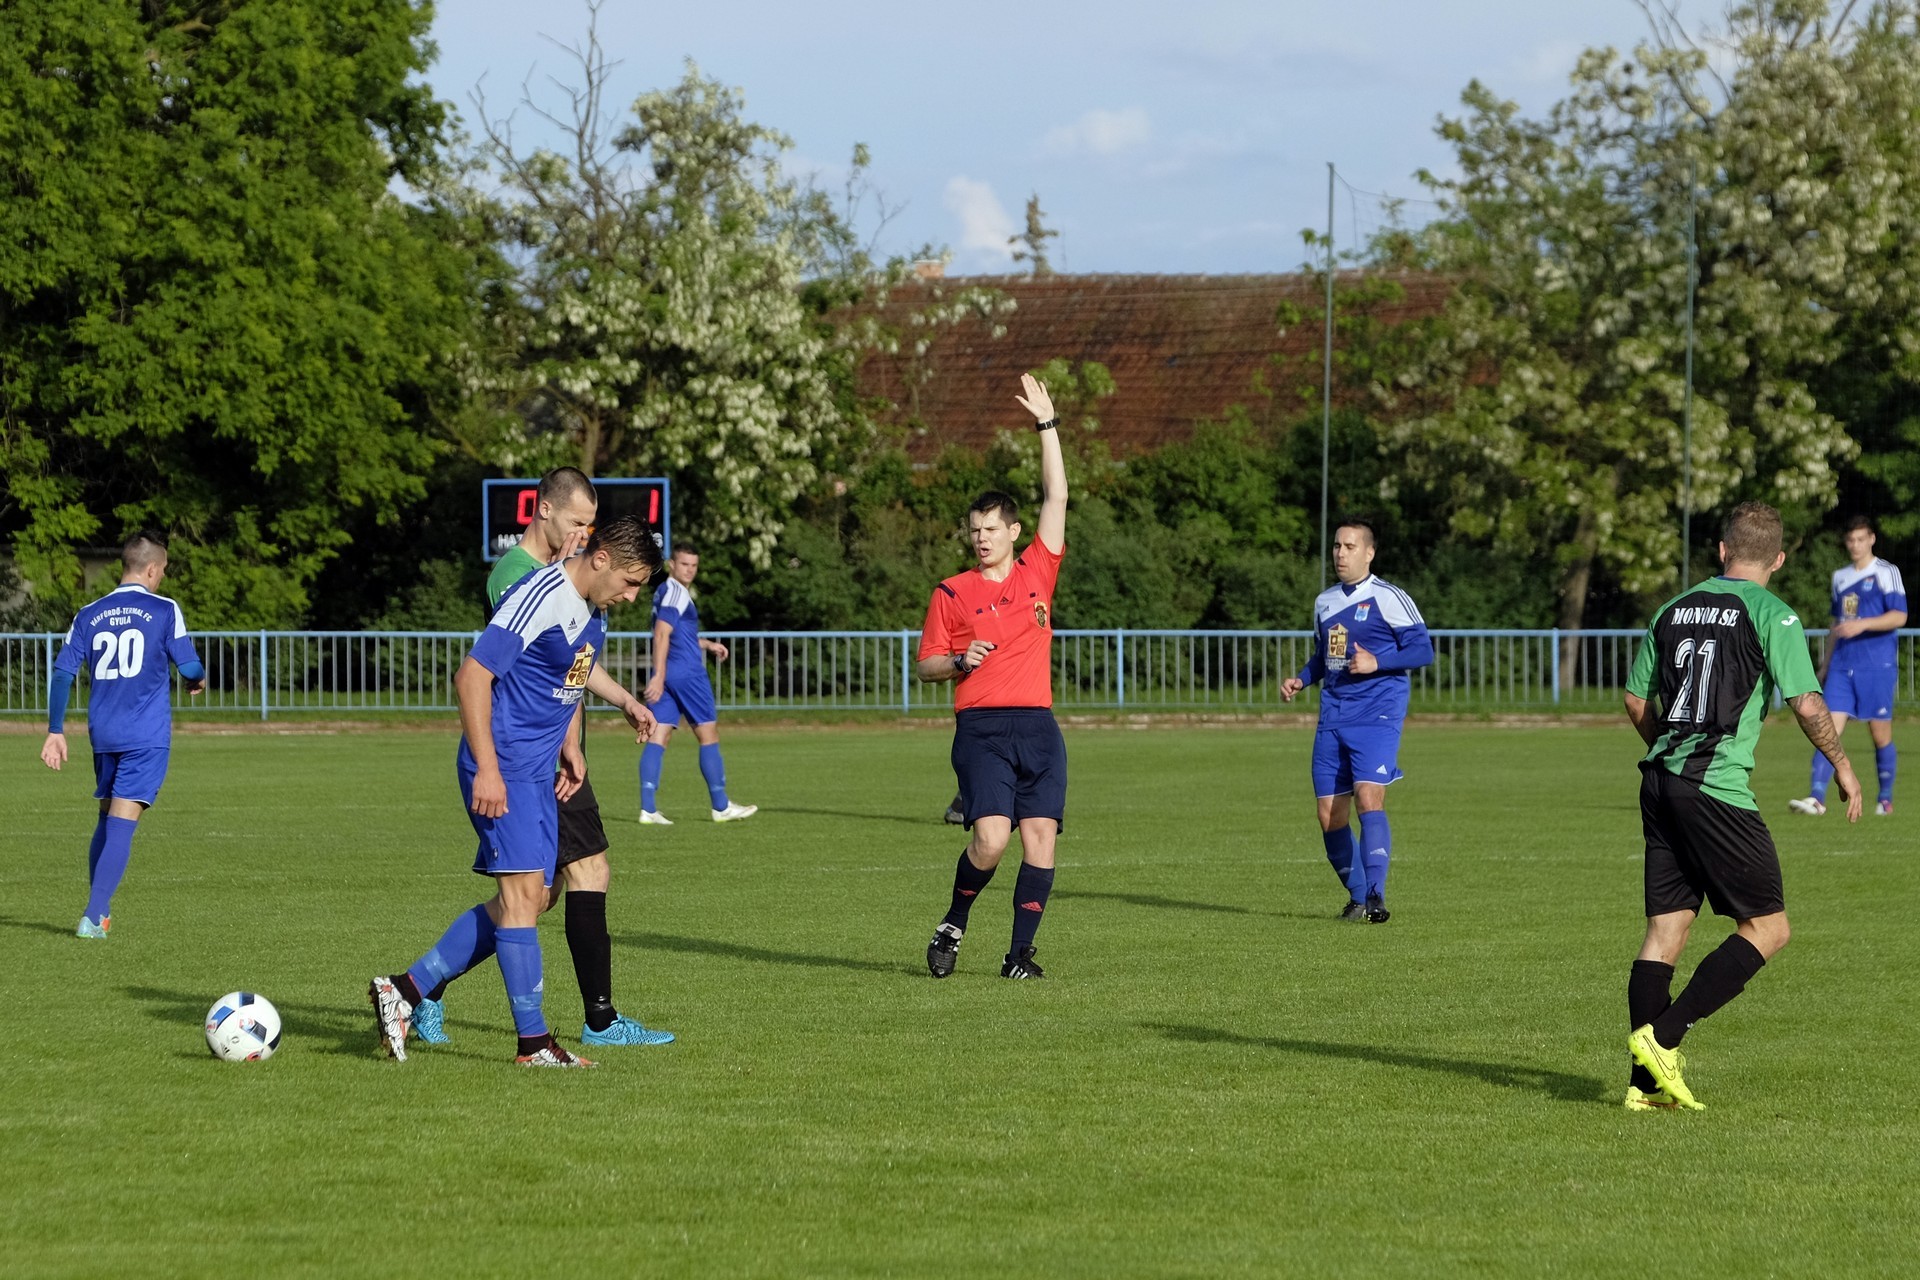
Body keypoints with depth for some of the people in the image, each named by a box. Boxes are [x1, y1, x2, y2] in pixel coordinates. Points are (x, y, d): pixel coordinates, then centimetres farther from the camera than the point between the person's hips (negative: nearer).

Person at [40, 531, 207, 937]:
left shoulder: (89, 616, 8)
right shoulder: (165, 611, -4)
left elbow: (62, 674, 4)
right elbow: (190, 669, -4)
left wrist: (55, 732, 8)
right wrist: (198, 681, 20)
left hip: (102, 735, 4)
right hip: (147, 736, -4)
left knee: (107, 819, 19)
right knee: (121, 825, -8)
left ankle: (100, 910, 22)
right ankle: (93, 916, -17)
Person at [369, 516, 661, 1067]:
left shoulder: (593, 612, 12)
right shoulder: (541, 598, -18)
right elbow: (472, 677, -20)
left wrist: (569, 744, 12)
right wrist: (487, 768, -23)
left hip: (538, 773, 10)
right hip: (502, 770, -10)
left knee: (531, 898, 9)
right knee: (523, 889, -11)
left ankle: (405, 988, 14)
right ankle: (534, 1041, -9)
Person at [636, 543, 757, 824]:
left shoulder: (665, 591, 18)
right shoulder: (676, 592, -11)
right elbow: (661, 634, -21)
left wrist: (707, 644, 31)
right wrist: (659, 676, -27)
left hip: (668, 676, 9)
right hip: (687, 674, -9)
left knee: (657, 737, 0)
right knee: (708, 737, 2)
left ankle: (648, 808, -8)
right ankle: (721, 807, 8)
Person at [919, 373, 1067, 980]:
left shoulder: (1037, 572, 12)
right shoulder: (951, 593, 7)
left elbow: (1056, 498, 8)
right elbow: (925, 665, 10)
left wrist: (1047, 424, 5)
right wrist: (960, 660, -11)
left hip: (1038, 726, 3)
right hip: (982, 727, -3)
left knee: (1041, 839, -5)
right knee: (991, 839, -16)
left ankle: (1020, 953, 3)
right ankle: (953, 926, 6)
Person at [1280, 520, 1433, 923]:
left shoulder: (1388, 598, -5)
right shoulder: (1325, 602, 16)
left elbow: (1423, 649, -8)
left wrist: (1377, 663, -19)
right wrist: (1300, 680, 9)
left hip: (1377, 715, -7)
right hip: (1332, 719, 7)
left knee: (1368, 798, -22)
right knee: (1329, 813, 3)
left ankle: (1374, 899, -24)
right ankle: (1357, 897, 18)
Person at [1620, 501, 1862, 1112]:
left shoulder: (1675, 609, 13)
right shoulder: (1771, 614, -5)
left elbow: (1637, 700, 19)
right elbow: (1807, 704, -11)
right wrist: (1841, 764, 6)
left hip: (1660, 781, 7)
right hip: (1718, 788, -7)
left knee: (1665, 928, 8)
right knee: (1767, 928, 2)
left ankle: (1647, 1082, 4)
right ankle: (1662, 1036, -10)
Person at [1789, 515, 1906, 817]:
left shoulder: (1886, 573, -2)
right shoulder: (1840, 577, 17)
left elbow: (1899, 617, -11)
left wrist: (1862, 624, -23)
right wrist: (1825, 664, 24)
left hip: (1877, 665, -5)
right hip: (1842, 665, 5)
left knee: (1880, 734, 1)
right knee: (1830, 728, -7)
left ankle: (1886, 800, 16)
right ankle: (1817, 798, -14)